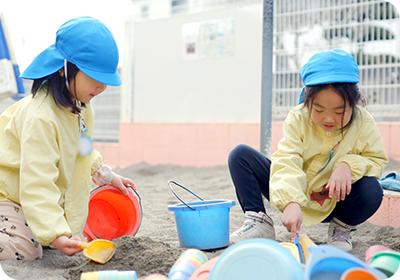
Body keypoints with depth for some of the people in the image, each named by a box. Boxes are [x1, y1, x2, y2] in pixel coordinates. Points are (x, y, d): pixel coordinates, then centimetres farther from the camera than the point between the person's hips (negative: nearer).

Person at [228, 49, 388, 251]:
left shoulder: (363, 123, -13)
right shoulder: (298, 118, -17)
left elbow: (377, 160, -7)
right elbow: (286, 162, -27)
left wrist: (349, 165, -30)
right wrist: (291, 202, -44)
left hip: (334, 203, 0)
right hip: (294, 194, 0)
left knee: (372, 191, -33)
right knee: (240, 155, -14)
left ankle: (342, 227, 0)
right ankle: (258, 222, -7)